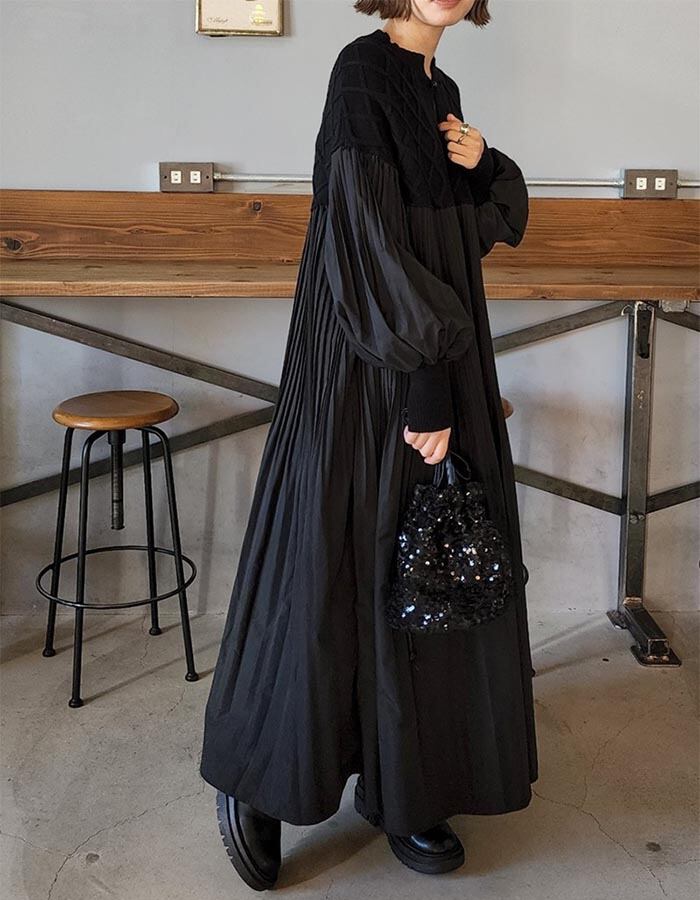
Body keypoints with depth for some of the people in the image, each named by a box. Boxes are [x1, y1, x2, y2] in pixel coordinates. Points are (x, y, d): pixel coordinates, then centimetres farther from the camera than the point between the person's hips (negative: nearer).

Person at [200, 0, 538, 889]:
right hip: (367, 374, -8)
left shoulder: (440, 88, 13)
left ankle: (402, 788, 26)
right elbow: (369, 236, -20)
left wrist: (483, 164, -3)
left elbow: (497, 222, 19)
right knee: (338, 567, -1)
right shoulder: (364, 72, -12)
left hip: (439, 363, 9)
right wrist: (425, 382, -21)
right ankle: (254, 777, 18)